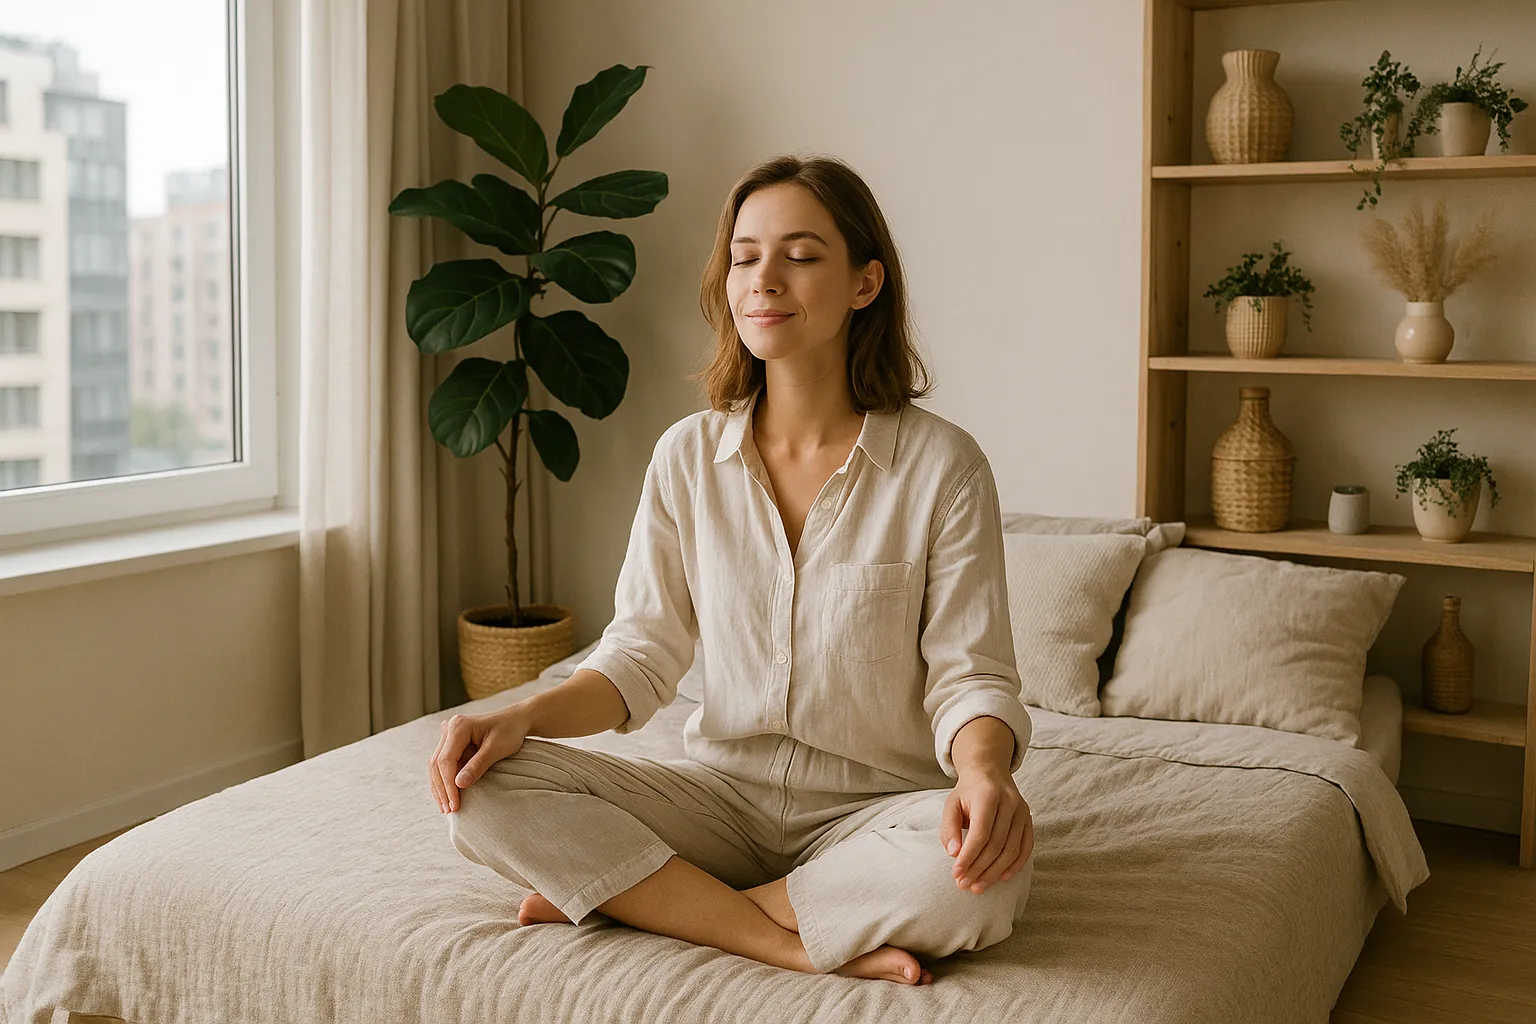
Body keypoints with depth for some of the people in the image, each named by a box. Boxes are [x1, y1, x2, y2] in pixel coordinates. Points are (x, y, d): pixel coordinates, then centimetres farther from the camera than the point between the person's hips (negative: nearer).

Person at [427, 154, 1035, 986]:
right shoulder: (688, 456, 1)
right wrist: (522, 717, -15)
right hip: (722, 791, 3)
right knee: (485, 793, -20)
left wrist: (985, 772, -31)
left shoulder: (942, 465, -9)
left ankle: (628, 898, -19)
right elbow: (643, 652, 3)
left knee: (987, 876, -37)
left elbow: (970, 675, -9)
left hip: (874, 808, -2)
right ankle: (810, 945, -20)